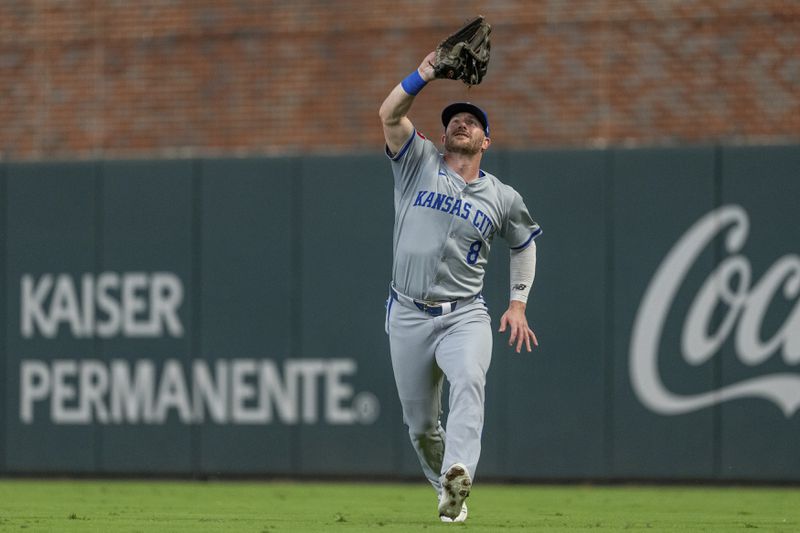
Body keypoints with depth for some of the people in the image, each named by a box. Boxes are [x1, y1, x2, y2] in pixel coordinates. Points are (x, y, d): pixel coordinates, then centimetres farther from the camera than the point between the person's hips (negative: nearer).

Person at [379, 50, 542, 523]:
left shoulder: (502, 198, 9)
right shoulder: (420, 164, 6)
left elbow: (524, 245, 24)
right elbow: (390, 115, -8)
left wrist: (518, 303, 13)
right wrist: (426, 75, -19)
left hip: (464, 315, -1)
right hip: (409, 315, 1)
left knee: (469, 381, -31)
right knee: (420, 422, 5)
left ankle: (458, 476, -49)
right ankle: (446, 490, 27)